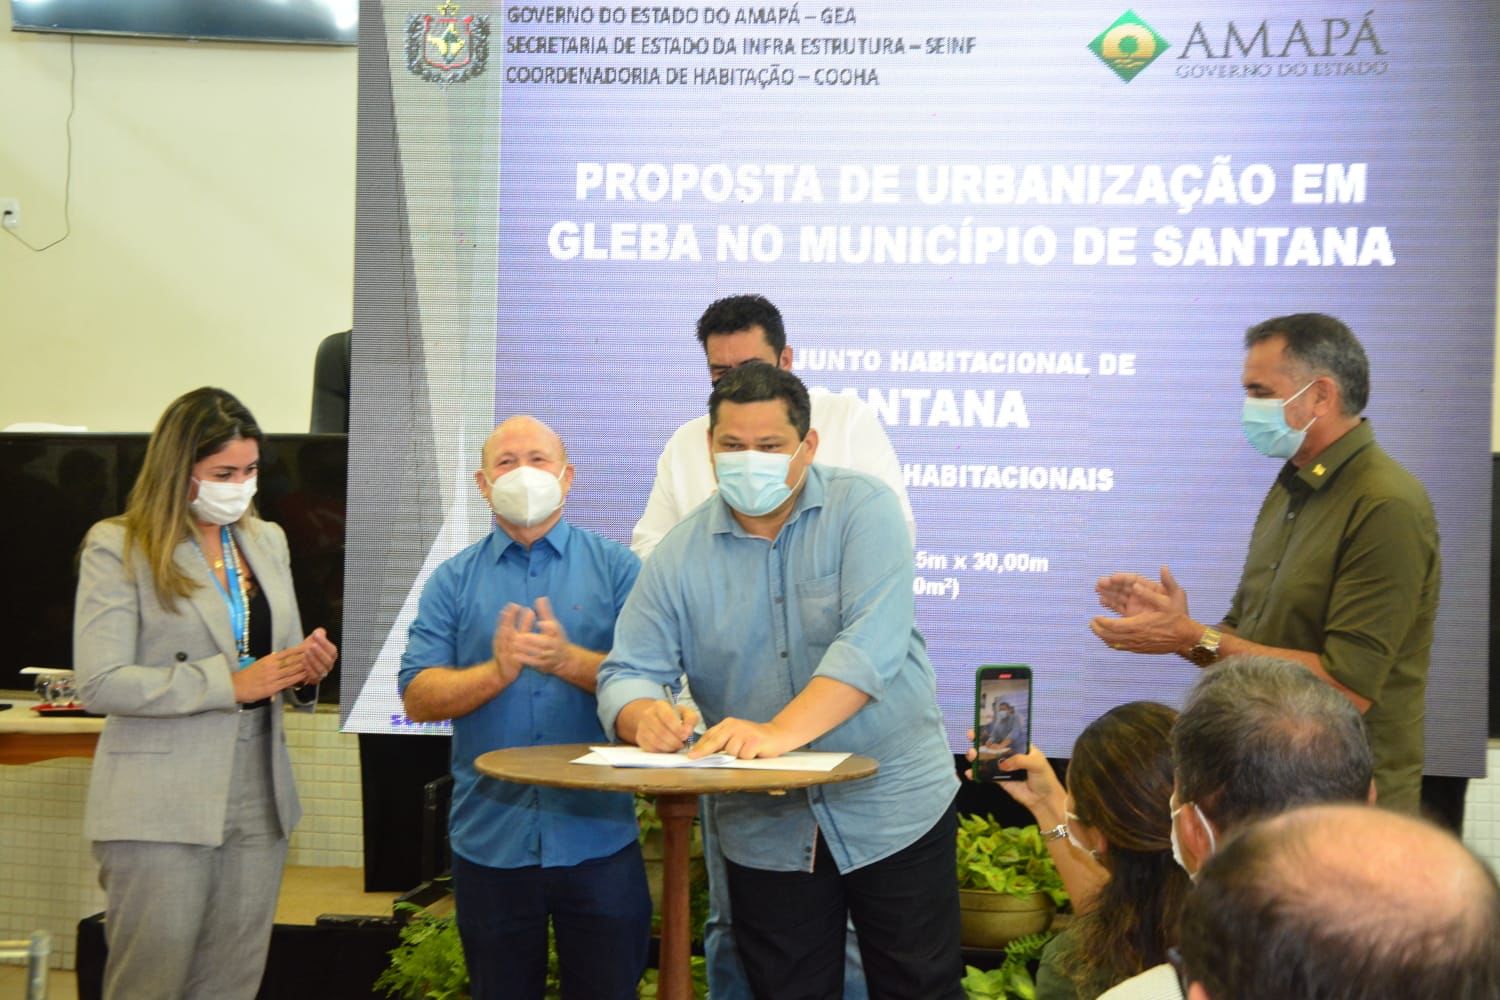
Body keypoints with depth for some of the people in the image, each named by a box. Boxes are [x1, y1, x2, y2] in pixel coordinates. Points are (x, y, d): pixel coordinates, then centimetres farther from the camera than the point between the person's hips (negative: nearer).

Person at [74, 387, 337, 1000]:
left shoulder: (267, 541, 14)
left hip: (256, 804, 6)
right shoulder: (118, 547, -5)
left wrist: (305, 670, -2)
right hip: (161, 809, -5)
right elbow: (100, 685, -14)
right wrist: (232, 682, -18)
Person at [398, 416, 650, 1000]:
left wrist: (569, 661, -23)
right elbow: (417, 698, -4)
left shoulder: (615, 568, 3)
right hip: (489, 839, 1)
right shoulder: (453, 581, 6)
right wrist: (497, 671, -21)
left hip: (598, 837, -1)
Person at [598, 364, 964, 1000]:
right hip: (764, 832, 3)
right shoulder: (680, 555, 2)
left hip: (892, 810, -3)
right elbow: (628, 673, 0)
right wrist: (644, 716, -26)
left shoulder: (862, 509, -9)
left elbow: (872, 644, -22)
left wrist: (780, 732, -35)